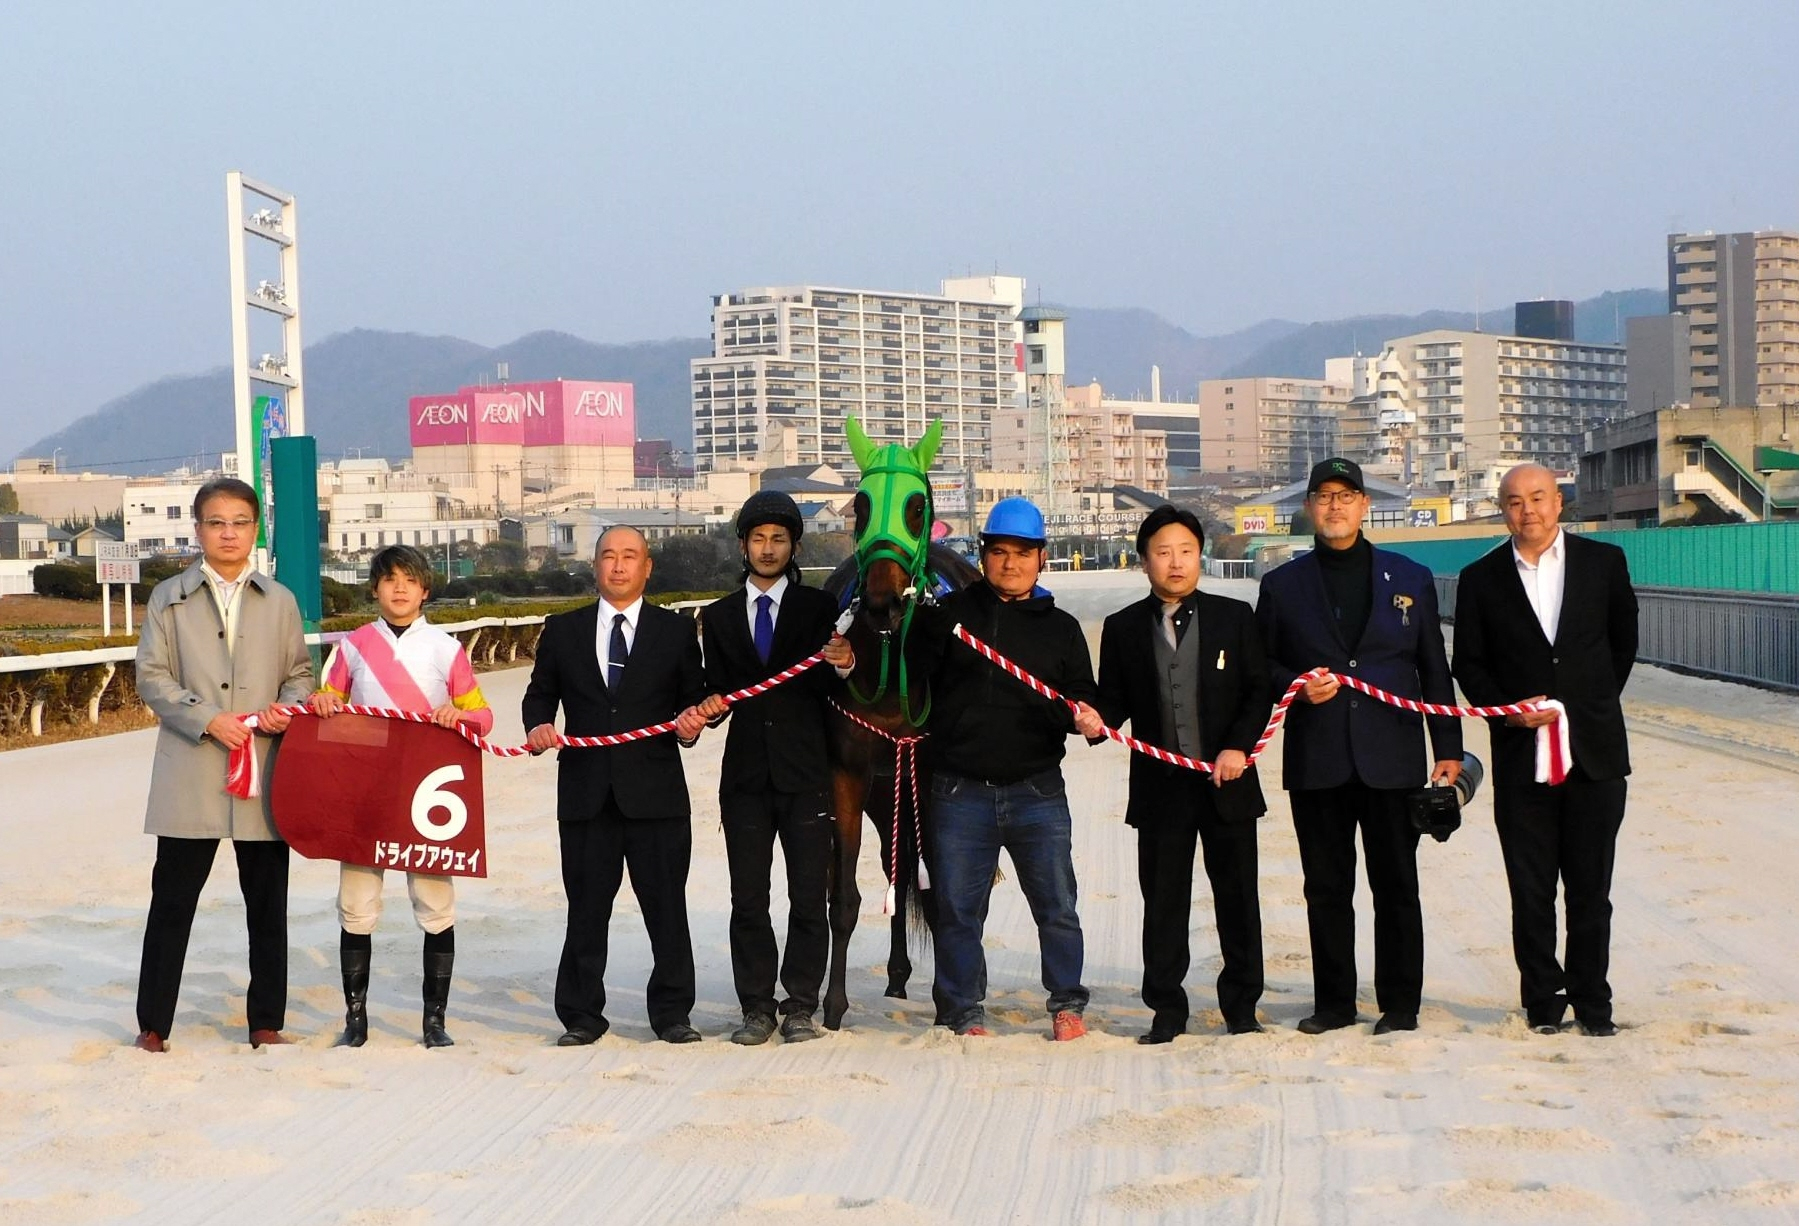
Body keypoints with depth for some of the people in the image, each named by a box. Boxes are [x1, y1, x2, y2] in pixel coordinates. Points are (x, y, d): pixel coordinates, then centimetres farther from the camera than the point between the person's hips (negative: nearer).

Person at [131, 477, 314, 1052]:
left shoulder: (279, 601, 13)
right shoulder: (169, 598, 7)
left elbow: (299, 673, 14)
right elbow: (151, 676, 1)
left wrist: (287, 707, -9)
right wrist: (208, 720, -12)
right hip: (190, 774, -2)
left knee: (267, 902, 6)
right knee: (172, 899, 0)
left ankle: (266, 1022, 15)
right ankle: (153, 1024, 9)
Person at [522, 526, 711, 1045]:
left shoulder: (676, 631, 10)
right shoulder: (562, 630, 12)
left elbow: (695, 699, 10)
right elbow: (540, 694, 17)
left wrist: (692, 724, -11)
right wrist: (538, 725, -4)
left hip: (656, 790, -1)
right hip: (586, 791, 1)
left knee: (666, 906, 1)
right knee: (586, 909, 4)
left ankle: (672, 1013, 11)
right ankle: (580, 1017, 12)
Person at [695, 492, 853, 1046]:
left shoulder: (820, 608, 5)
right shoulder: (719, 616, 12)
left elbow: (835, 690, -2)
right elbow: (716, 689, 12)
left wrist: (844, 664, -25)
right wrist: (709, 708, -11)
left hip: (806, 773, -2)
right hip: (746, 774, 2)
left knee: (808, 896, 0)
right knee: (748, 899, 3)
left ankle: (801, 1006, 8)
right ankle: (756, 1007, 10)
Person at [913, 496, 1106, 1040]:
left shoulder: (1060, 627, 10)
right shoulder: (951, 613, 5)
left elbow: (1082, 697, 8)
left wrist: (1085, 718, -13)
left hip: (1037, 791, 1)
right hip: (960, 791, -1)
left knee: (1057, 907, 3)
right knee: (957, 910, 5)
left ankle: (1067, 1004, 17)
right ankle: (964, 1011, 16)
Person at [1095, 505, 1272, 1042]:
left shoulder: (1234, 617, 4)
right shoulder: (1123, 628, 6)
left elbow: (1259, 691, 2)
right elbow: (1114, 700, 7)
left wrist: (1238, 746, -11)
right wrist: (1096, 720, -16)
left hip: (1227, 782, 0)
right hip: (1160, 788, 0)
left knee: (1237, 900, 5)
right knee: (1163, 903, 3)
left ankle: (1241, 1008, 16)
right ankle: (1167, 1011, 12)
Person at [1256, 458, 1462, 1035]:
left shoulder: (1410, 578, 10)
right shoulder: (1282, 585, 9)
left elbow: (1434, 669, 10)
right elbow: (1259, 667, 11)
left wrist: (1448, 748, 4)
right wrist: (1296, 685, -10)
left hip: (1393, 759, 0)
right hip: (1317, 763, 1)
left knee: (1396, 885, 2)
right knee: (1326, 889, 5)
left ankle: (1400, 1003, 10)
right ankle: (1333, 1002, 14)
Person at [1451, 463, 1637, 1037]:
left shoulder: (1603, 562, 5)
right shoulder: (1482, 579, 4)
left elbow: (1623, 641, 15)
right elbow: (1469, 664, 7)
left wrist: (1593, 705, 10)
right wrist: (1507, 707, -9)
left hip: (1595, 752, 0)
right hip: (1521, 753, 0)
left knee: (1591, 886, 4)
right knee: (1530, 888, 3)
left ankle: (1591, 999, 13)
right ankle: (1542, 998, 13)